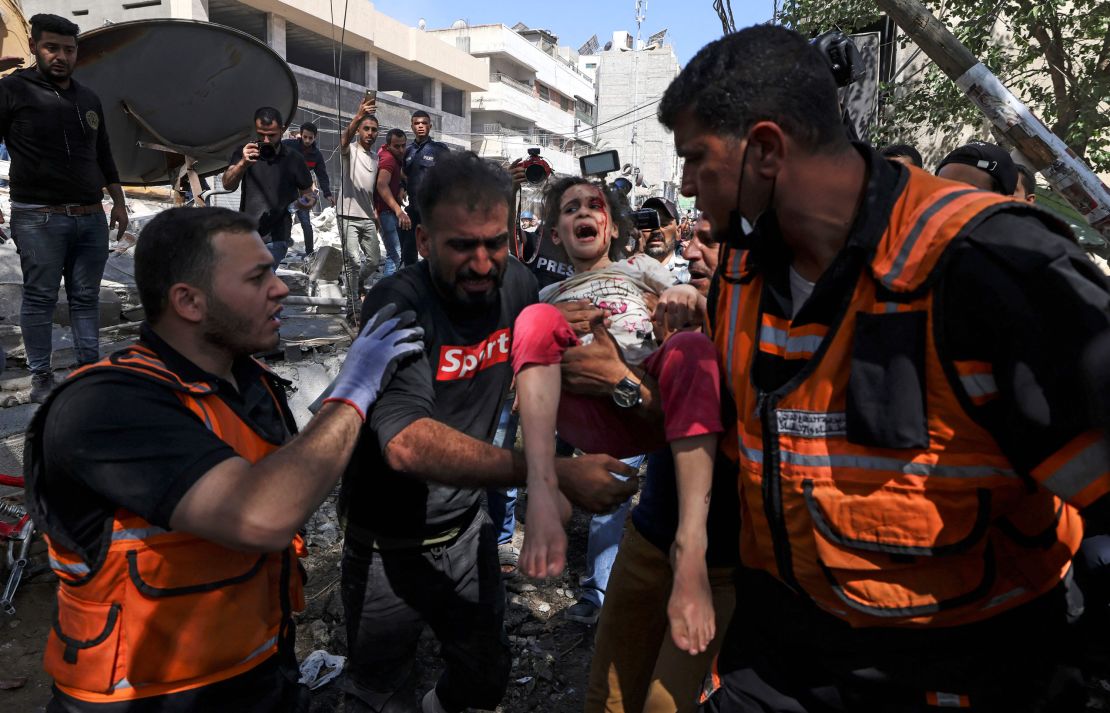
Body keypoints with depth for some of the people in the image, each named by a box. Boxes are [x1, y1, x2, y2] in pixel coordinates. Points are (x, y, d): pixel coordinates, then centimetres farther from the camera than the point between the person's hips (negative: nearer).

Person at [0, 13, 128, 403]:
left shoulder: (89, 98, 16)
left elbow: (103, 155, 23)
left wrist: (119, 202, 21)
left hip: (91, 218, 5)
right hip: (39, 218, -5)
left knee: (86, 297, 8)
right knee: (40, 298, 0)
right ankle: (41, 376, 9)